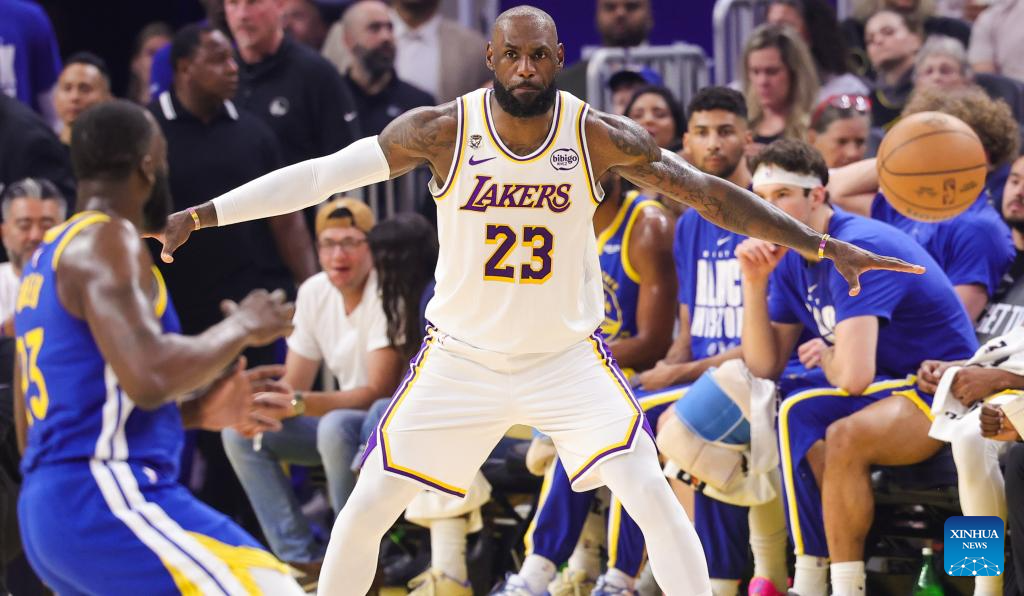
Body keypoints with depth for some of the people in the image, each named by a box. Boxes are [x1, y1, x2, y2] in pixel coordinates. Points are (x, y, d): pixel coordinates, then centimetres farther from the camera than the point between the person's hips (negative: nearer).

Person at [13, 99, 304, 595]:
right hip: (105, 501, -10)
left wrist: (197, 413, 24)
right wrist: (241, 328, -7)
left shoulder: (48, 257, 20)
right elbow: (149, 379, -26)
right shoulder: (106, 241, -9)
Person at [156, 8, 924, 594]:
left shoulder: (601, 137, -13)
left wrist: (823, 246, -10)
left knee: (650, 491, -15)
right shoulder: (443, 130, -14)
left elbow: (708, 193, -8)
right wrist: (199, 216, -20)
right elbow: (321, 174, -15)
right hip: (460, 355, 0)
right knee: (369, 504, -2)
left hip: (567, 355, 0)